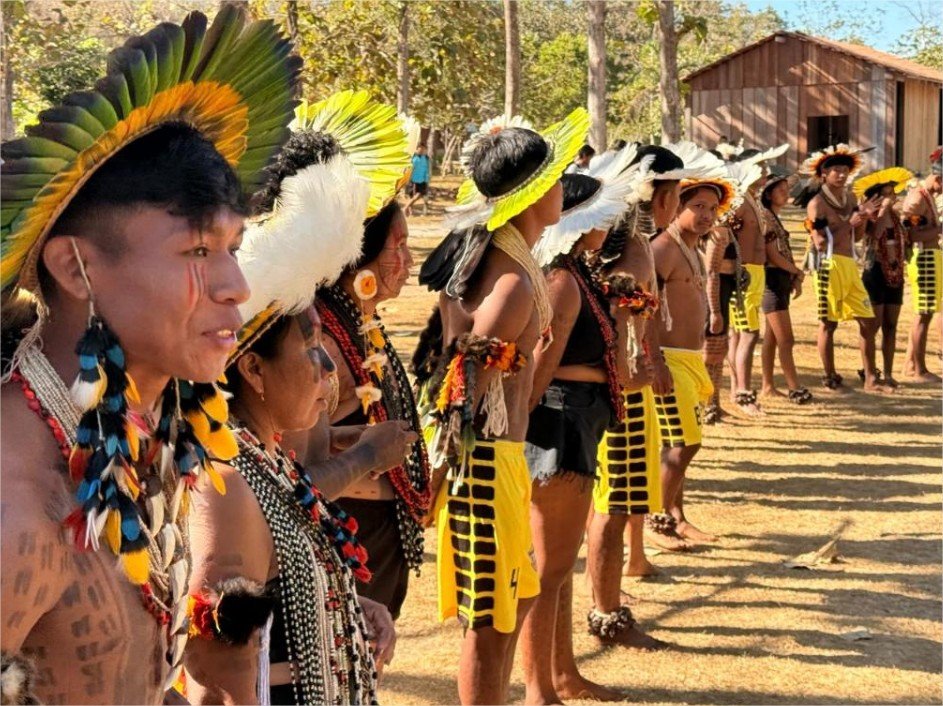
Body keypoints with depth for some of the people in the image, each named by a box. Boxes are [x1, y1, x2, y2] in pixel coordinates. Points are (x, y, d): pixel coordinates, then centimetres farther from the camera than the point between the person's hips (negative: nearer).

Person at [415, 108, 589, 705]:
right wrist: (448, 467, -20)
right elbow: (466, 376, -24)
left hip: (493, 449, 10)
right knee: (492, 620, 2)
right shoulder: (516, 279, -21)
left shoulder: (476, 249, 6)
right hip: (485, 453, -10)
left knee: (517, 596, 23)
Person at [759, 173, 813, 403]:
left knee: (772, 337, 11)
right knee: (786, 339, -10)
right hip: (773, 280, -10)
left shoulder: (775, 218, 17)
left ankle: (768, 386, 16)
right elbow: (773, 256, -16)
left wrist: (795, 277, 2)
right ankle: (795, 389, -11)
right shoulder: (765, 217, -12)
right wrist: (799, 272, -3)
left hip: (782, 281, 10)